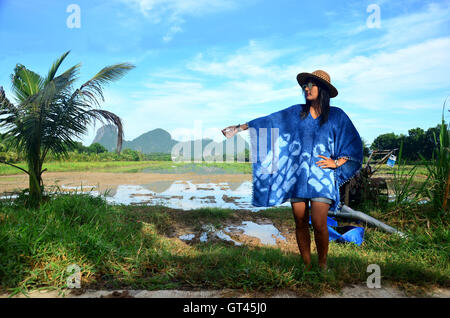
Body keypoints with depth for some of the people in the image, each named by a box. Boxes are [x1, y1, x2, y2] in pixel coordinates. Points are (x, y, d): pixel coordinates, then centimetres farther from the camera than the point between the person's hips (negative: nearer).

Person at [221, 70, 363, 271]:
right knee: (300, 223, 4)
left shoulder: (336, 115, 6)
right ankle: (306, 266, 20)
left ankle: (323, 265, 11)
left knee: (318, 223, -11)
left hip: (321, 177, -2)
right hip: (297, 176, 3)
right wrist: (241, 127, 7)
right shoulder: (296, 113, 10)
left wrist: (337, 162, -1)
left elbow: (354, 144, 9)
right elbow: (268, 122, 10)